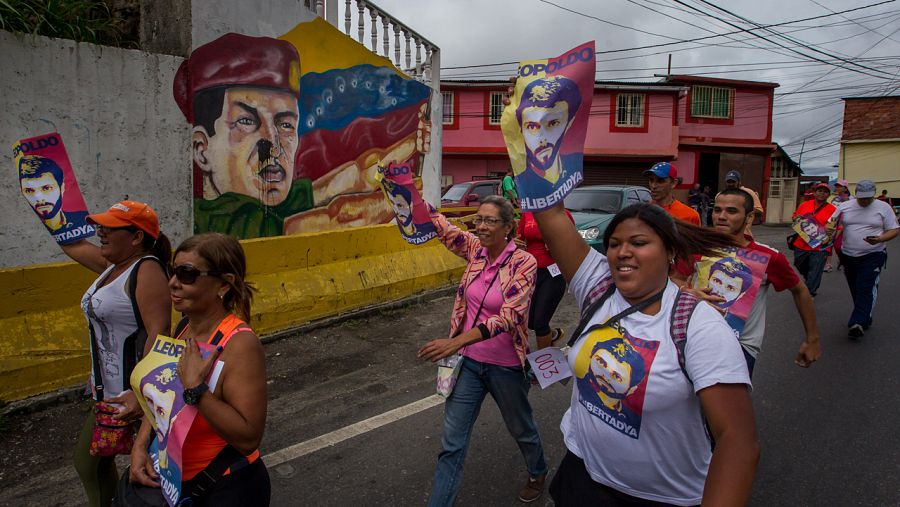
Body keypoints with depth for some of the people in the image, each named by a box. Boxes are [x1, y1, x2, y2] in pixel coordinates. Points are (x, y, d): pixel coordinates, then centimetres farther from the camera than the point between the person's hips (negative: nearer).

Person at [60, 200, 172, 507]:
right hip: (110, 387, 9)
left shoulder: (147, 270, -21)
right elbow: (71, 241, 21)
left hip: (133, 388, -9)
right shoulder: (112, 264, 7)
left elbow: (159, 335, -30)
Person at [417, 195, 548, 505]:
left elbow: (509, 316, -29)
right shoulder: (475, 248, -3)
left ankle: (538, 473, 53)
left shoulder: (523, 262, -18)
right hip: (469, 361, 4)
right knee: (452, 443, 7)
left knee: (521, 428, 23)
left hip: (505, 365, -3)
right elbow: (437, 223, -6)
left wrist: (457, 341, -40)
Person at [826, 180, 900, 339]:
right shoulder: (845, 206, 5)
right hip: (848, 256, 4)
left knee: (866, 289, -15)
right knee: (855, 290, 11)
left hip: (873, 256, -4)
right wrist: (829, 229, -13)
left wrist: (879, 239, -20)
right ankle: (864, 319, 26)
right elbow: (831, 222, 12)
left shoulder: (883, 208, -1)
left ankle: (858, 323, -25)